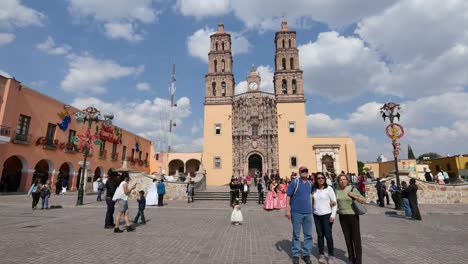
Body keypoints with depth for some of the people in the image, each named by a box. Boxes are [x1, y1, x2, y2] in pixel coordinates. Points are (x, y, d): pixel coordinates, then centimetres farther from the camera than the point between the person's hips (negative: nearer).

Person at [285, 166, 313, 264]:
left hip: (308, 212, 5)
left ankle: (306, 254, 25)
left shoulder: (310, 184, 7)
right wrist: (287, 210, -13)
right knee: (296, 234, 7)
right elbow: (288, 196, -8)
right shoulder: (294, 182, -8)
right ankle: (296, 255, 19)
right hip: (296, 212, -4)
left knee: (308, 234, 11)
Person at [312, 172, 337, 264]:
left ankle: (331, 255, 16)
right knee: (320, 235, 9)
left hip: (327, 215, -3)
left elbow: (334, 202, -7)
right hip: (316, 215, 4)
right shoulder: (314, 189, 5)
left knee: (328, 235, 0)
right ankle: (321, 255, 21)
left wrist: (333, 215, -11)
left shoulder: (329, 188, -7)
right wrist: (313, 209, 5)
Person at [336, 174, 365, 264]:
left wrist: (354, 196, -20)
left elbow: (363, 201, -6)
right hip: (342, 216, 4)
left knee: (356, 239, 0)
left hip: (353, 215, -4)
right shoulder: (337, 191, 3)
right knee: (347, 238, 11)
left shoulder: (353, 189, -8)